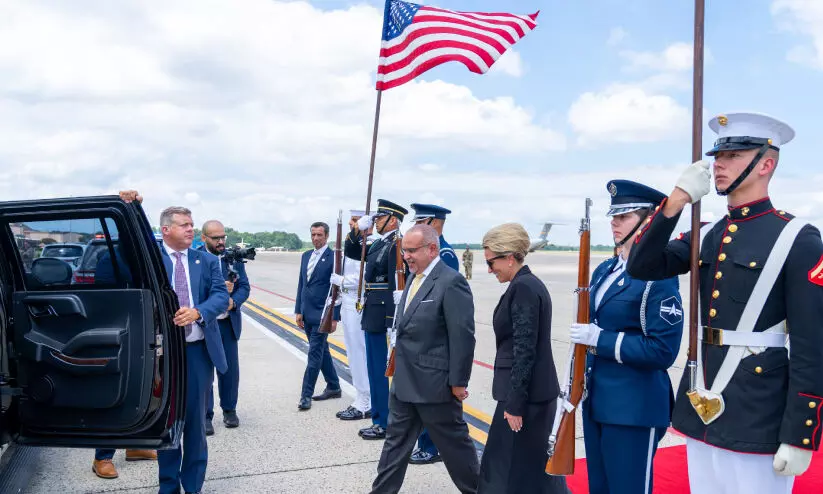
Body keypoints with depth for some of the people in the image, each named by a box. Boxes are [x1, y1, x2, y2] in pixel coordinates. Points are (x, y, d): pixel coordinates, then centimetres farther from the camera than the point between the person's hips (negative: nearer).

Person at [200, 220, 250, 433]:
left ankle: (229, 410, 29)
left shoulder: (234, 257, 2)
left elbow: (244, 286, 2)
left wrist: (233, 301, -18)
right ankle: (205, 415, 16)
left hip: (228, 322, 3)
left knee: (230, 369, 12)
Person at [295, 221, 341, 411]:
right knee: (321, 351, 15)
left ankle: (306, 395, 1)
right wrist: (298, 311, 11)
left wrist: (335, 318, -13)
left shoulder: (333, 258, -9)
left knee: (315, 353, -5)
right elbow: (301, 284, 15)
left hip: (322, 315, -7)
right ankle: (333, 387, 27)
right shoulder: (306, 256, 12)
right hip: (307, 314, 7)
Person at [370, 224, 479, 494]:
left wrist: (458, 382, -16)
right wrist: (399, 365, 15)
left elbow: (463, 336, -19)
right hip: (405, 381, 8)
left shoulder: (451, 282, -18)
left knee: (453, 441, 9)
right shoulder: (414, 279, 9)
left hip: (434, 382, -8)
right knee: (396, 439, 16)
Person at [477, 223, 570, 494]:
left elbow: (525, 351, -22)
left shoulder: (523, 288, -19)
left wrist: (514, 403, -19)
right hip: (532, 390, 10)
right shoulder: (527, 284, 11)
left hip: (527, 394, -10)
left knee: (519, 468, 2)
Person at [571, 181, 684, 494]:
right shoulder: (604, 271, 8)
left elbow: (663, 351, -20)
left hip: (634, 409, -8)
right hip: (596, 401, 8)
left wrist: (600, 339, -21)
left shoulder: (658, 276, -16)